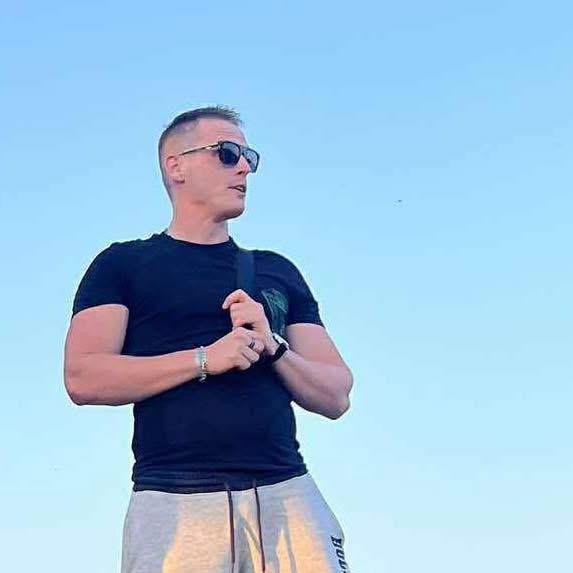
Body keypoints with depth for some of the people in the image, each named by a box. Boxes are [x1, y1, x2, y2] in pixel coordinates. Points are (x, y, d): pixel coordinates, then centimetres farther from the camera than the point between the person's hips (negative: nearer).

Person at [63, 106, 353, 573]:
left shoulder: (278, 272, 21)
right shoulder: (123, 264, 11)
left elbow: (336, 398, 16)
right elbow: (83, 378, -3)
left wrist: (273, 347, -3)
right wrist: (205, 358, -10)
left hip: (287, 495, 3)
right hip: (175, 501, -3)